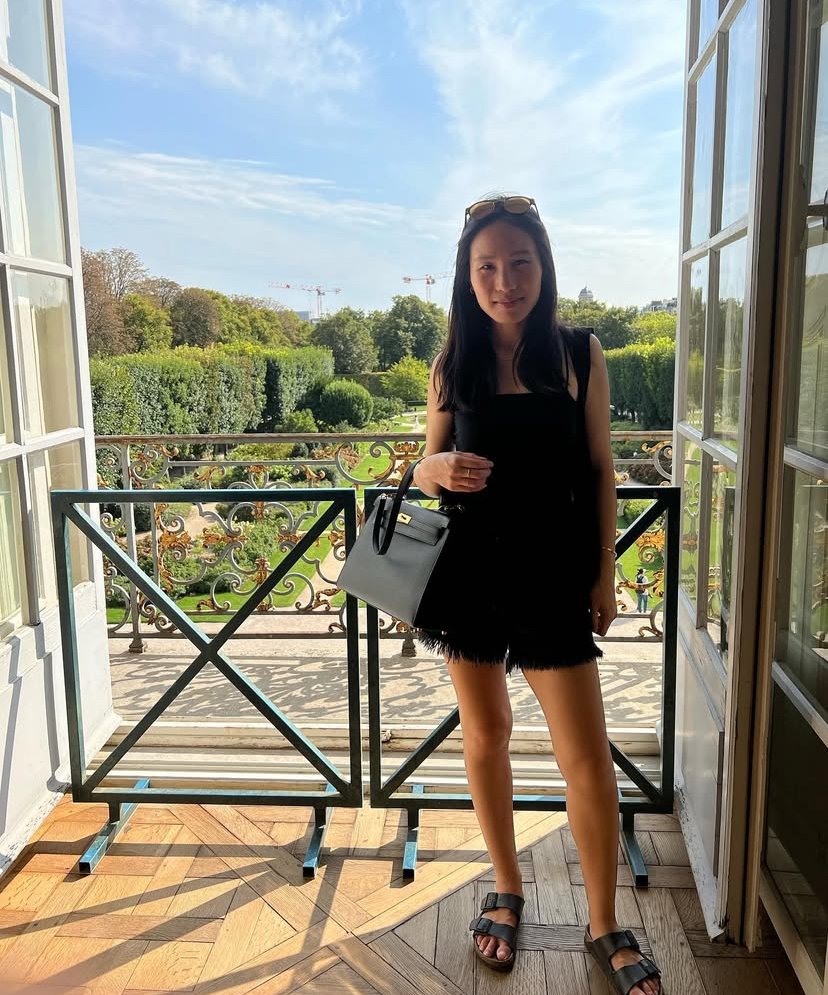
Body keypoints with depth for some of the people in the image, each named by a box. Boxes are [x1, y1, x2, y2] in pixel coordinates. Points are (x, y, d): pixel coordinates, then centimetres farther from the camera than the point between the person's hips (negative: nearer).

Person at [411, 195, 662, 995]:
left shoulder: (580, 354, -2)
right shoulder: (452, 366, 0)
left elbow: (599, 470, 2)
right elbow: (424, 470, 7)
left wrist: (605, 571, 0)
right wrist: (439, 469, -17)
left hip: (553, 578, -1)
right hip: (470, 575, 2)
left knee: (588, 759, 3)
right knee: (485, 735, 14)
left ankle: (604, 927, 25)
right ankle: (506, 891, 37)